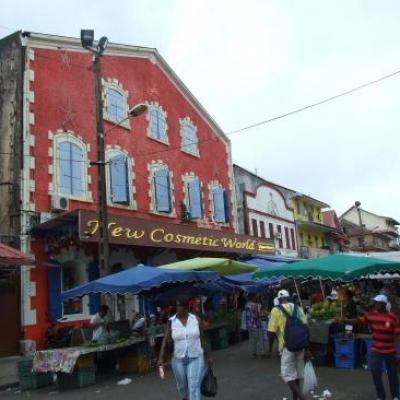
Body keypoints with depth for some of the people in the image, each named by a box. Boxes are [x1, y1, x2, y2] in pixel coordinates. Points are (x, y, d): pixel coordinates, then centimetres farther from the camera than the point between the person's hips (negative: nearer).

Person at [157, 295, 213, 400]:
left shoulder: (196, 320, -6)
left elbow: (202, 338, 1)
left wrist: (208, 356, 5)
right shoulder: (171, 322, -7)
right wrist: (161, 358, -20)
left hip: (195, 359, -2)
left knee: (194, 388, -10)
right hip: (178, 360, 2)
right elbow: (165, 341, -10)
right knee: (182, 386, 20)